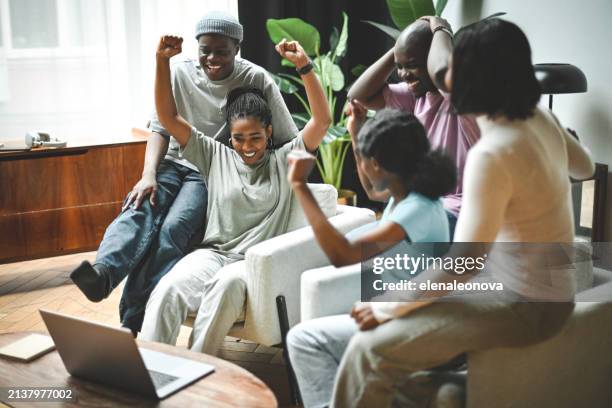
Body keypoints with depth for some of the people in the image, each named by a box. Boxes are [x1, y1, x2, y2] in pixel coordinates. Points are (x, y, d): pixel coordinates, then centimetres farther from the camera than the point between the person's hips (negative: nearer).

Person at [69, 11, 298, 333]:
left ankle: (131, 322, -33)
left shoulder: (256, 79, -5)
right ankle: (102, 274, -52)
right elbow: (160, 128, 1)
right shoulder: (180, 73, 2)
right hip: (176, 163, 3)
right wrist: (149, 174, -16)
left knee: (174, 228, -29)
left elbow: (290, 143, -2)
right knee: (140, 209, -29)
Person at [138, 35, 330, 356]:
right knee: (168, 290, -32)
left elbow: (322, 119, 1)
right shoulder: (216, 156, 17)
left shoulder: (284, 161, 13)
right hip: (212, 253, 2)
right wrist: (162, 62, 6)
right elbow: (168, 118, 15)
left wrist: (304, 66, -10)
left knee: (226, 284, -39)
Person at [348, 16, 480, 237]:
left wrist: (441, 30, -20)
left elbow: (441, 72, -41)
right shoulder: (417, 93, 8)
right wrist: (397, 53, 0)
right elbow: (359, 96, 6)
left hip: (458, 212, -8)